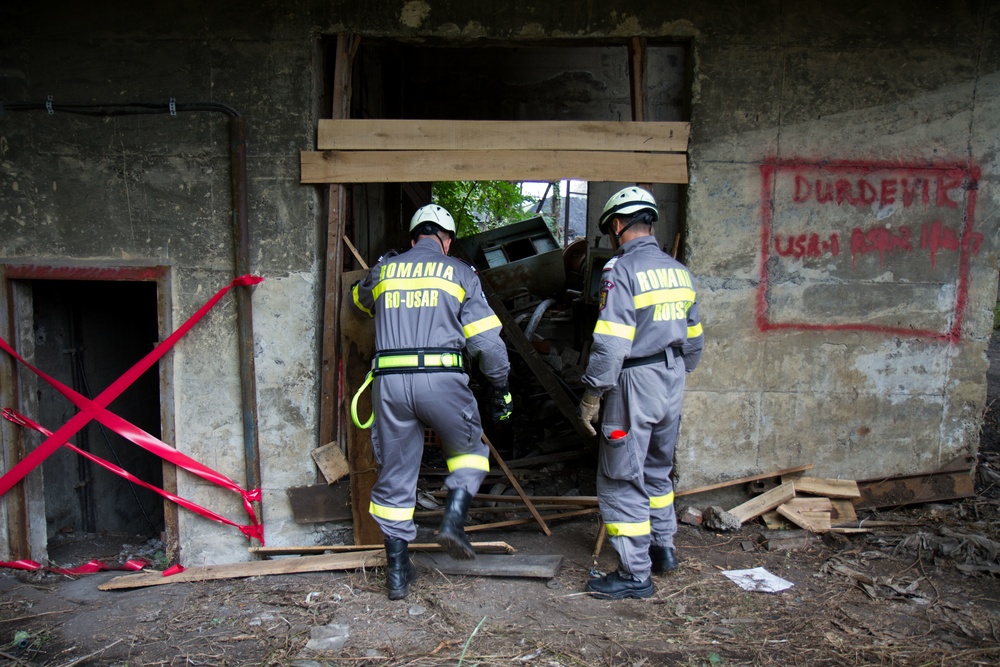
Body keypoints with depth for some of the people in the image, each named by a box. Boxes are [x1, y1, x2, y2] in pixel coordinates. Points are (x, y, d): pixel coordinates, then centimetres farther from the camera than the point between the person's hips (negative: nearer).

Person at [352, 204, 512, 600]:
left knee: (395, 477, 12)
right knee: (469, 449, 23)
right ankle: (453, 520, 4)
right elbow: (486, 340, 3)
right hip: (441, 380, -2)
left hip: (389, 381, 3)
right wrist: (501, 387, 14)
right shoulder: (460, 273, 8)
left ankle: (397, 572, 18)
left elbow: (360, 299, 39)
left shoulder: (383, 270, 16)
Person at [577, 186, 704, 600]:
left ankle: (635, 574, 7)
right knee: (657, 470, 23)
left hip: (634, 384, -8)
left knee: (621, 480, 1)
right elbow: (694, 339, 15)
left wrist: (591, 395, -15)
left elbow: (610, 343, -21)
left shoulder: (622, 270, -14)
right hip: (671, 383, 8)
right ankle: (663, 549, 36)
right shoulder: (679, 271, 10)